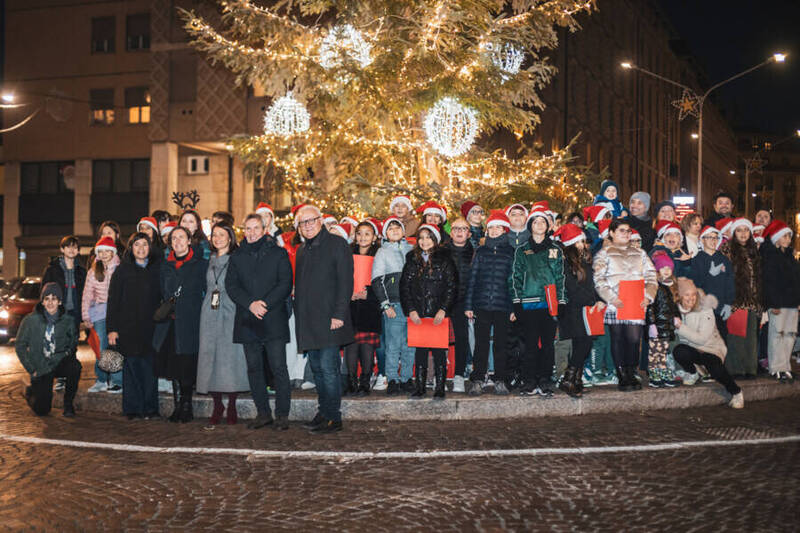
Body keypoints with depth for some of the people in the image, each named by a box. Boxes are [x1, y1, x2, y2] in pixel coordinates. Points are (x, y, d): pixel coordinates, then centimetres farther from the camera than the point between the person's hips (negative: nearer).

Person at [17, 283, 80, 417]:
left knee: (75, 366, -35)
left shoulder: (68, 321, -1)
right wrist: (31, 369, -2)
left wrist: (69, 353, -8)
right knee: (42, 410, -10)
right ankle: (30, 391, 27)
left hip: (60, 363, 1)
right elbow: (19, 345, 3)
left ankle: (68, 403, -11)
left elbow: (73, 343, 14)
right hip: (40, 368, -1)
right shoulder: (30, 320, -5)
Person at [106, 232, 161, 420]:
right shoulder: (123, 270, 6)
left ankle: (150, 408, 7)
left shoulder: (157, 269, 9)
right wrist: (112, 328, -4)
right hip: (128, 328, -1)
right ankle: (132, 409, 7)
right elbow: (113, 300, 3)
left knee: (149, 368, 0)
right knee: (131, 367, 1)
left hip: (150, 327, 1)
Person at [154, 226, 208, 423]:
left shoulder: (200, 264, 2)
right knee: (173, 365, 5)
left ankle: (186, 407, 5)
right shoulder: (166, 266, 15)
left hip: (190, 323, -4)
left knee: (187, 367, -5)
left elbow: (207, 291, 1)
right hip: (170, 323, 4)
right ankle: (178, 407, 13)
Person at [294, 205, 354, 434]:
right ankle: (323, 412, 20)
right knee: (317, 369, 11)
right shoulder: (302, 250, 18)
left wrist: (339, 314, -17)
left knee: (328, 368, -8)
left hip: (329, 319, -7)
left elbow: (345, 283, -10)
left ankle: (333, 418, -3)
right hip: (308, 321, 7)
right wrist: (299, 314, 14)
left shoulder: (337, 245, -4)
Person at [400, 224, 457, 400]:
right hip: (418, 314, 2)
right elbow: (404, 286, 8)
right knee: (420, 350, 2)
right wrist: (411, 310, -2)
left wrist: (443, 309, -10)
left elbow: (452, 287, -1)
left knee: (439, 351, -2)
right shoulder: (412, 260, 11)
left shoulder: (444, 260, 3)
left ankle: (439, 388, 3)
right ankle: (419, 388, 7)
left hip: (439, 314, -2)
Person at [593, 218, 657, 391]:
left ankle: (631, 374, 7)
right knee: (618, 339, 0)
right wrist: (612, 298, -16)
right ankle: (621, 376, 7)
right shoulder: (604, 254, 6)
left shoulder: (639, 254, 19)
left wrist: (648, 296, -1)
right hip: (615, 305, -3)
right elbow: (599, 280, -4)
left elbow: (651, 277, 15)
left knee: (634, 339, -6)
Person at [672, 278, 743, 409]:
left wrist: (680, 326, -26)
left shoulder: (706, 310, -16)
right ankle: (692, 373, 0)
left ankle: (736, 392, -4)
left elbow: (702, 339, -23)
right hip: (690, 348, 3)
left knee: (715, 369, -33)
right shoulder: (677, 309, -4)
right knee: (678, 351, -32)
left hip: (711, 349, -3)